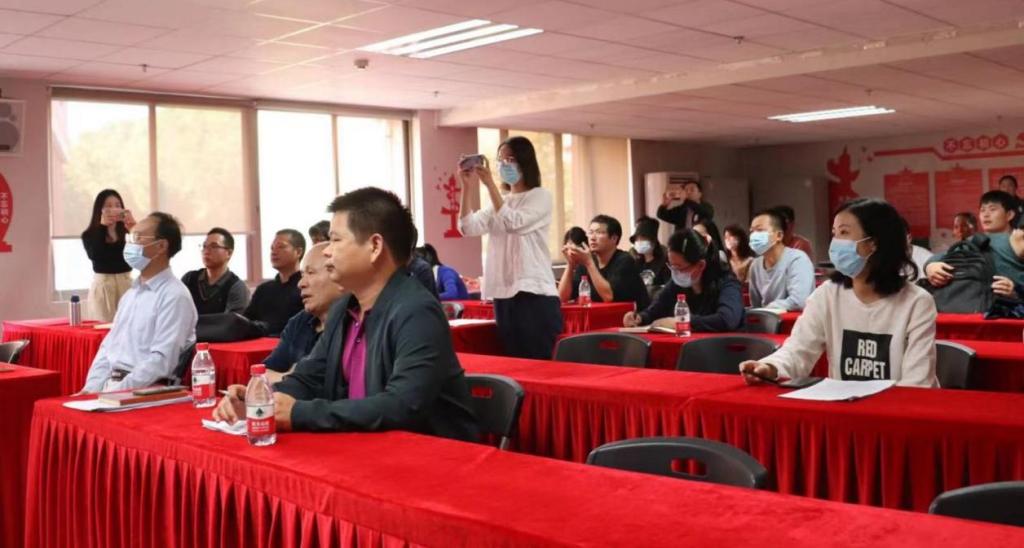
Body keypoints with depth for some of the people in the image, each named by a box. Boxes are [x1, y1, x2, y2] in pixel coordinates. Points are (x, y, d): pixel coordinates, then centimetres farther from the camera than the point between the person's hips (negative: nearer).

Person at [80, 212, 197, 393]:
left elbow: (161, 361, -18)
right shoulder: (131, 293, 18)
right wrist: (92, 389, 3)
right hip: (110, 385, 7)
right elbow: (108, 347, 18)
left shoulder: (174, 296, -10)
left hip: (144, 392, -7)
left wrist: (116, 392, -19)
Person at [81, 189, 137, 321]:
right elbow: (94, 255, -19)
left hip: (126, 283, 1)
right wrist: (102, 226, -18)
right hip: (102, 285, -1)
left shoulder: (128, 232, 1)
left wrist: (133, 226, -24)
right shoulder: (90, 235, 0)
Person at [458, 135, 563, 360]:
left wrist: (490, 184, -17)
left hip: (535, 293, -6)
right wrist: (467, 187, -8)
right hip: (503, 294, 6)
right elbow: (468, 227, 1)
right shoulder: (500, 201, 17)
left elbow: (513, 223, -16)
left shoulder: (541, 196, 1)